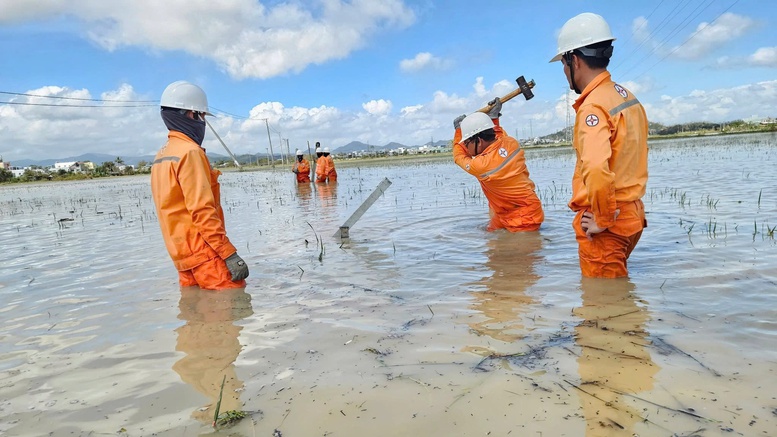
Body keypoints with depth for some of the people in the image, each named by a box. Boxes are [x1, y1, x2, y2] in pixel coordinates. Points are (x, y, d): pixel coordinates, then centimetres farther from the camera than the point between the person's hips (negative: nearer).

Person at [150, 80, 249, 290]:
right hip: (204, 253, -9)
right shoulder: (190, 152, -13)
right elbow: (202, 211, -21)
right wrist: (230, 254, -20)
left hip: (182, 255, 9)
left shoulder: (161, 156, 15)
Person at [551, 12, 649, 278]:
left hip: (606, 224, -9)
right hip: (632, 213, 9)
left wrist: (603, 219, -21)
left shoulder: (593, 106, -19)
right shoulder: (627, 96, 11)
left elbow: (596, 169, -35)